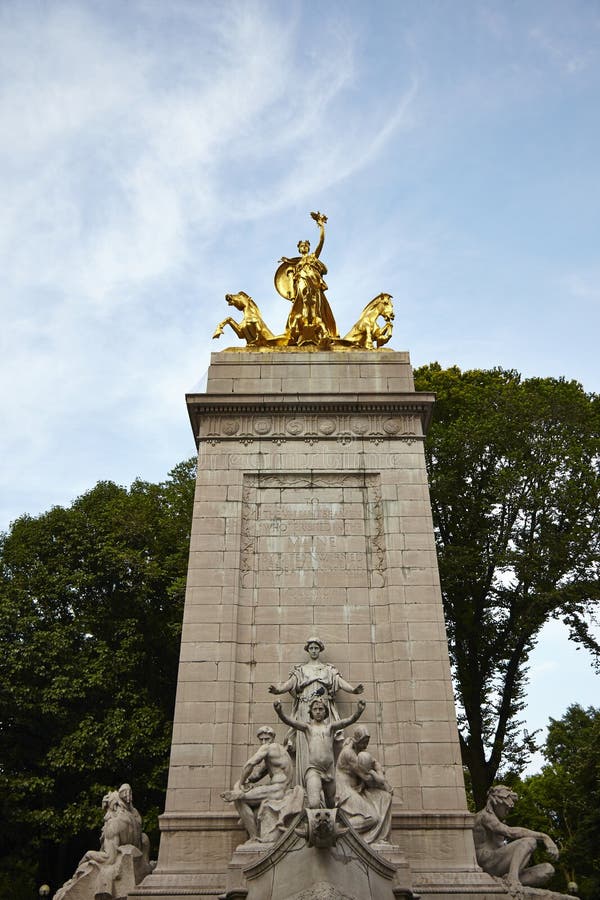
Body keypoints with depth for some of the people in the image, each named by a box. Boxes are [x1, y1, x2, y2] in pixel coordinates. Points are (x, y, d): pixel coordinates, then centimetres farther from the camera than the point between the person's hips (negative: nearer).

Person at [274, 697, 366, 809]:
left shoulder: (330, 726, 7)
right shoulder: (308, 727, 5)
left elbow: (349, 720, -8)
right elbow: (289, 721, -10)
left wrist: (359, 711, -29)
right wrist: (279, 711, -31)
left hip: (330, 771, 2)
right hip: (313, 769, -2)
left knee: (331, 805, 18)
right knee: (314, 804, -23)